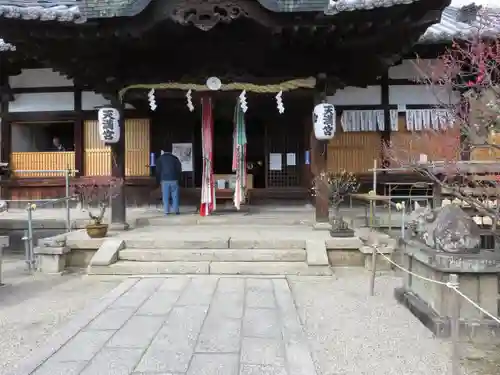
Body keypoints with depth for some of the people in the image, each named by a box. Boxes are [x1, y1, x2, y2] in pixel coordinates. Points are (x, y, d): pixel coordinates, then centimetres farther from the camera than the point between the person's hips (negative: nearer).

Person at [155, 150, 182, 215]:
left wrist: (159, 181, 10)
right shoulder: (175, 158, 8)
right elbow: (179, 170, 6)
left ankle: (166, 211, 1)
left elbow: (158, 171, 5)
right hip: (174, 179, 0)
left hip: (164, 180, 0)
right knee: (175, 196, 4)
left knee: (165, 196, 3)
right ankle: (176, 210, 3)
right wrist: (178, 179, 13)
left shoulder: (160, 158, 8)